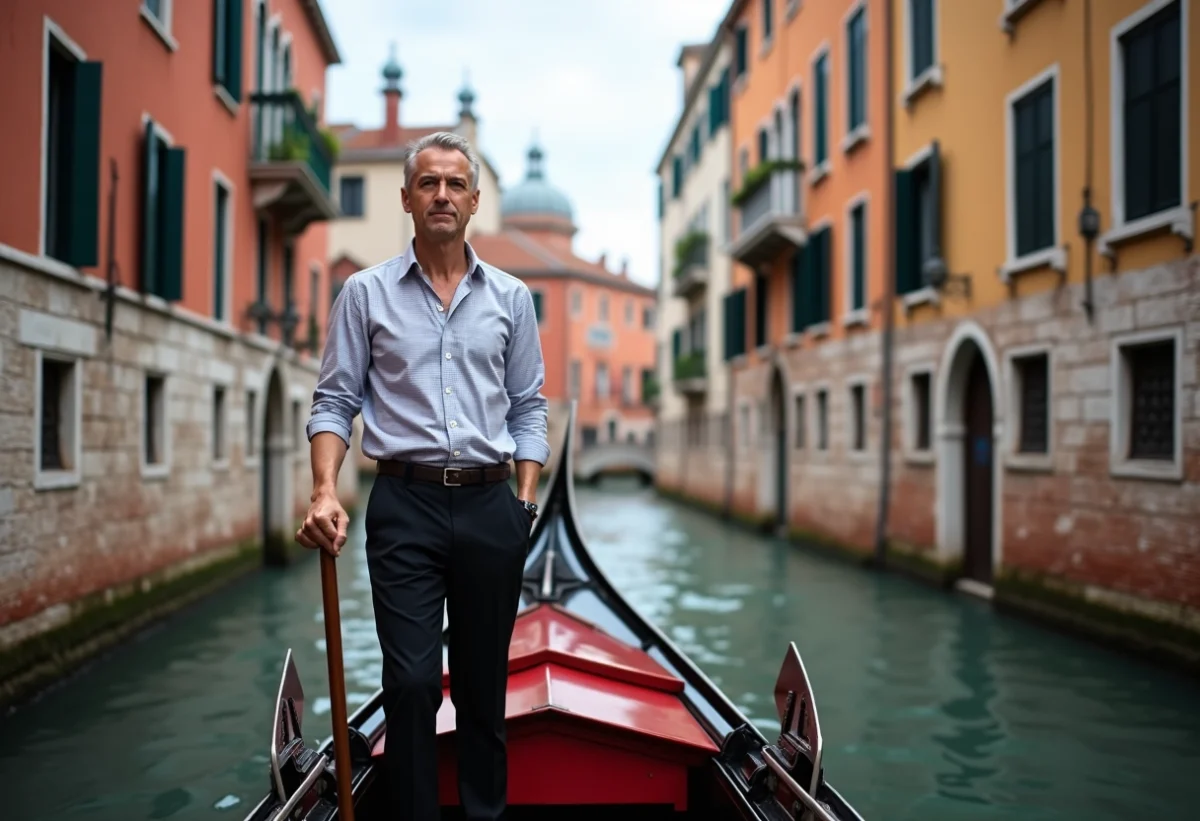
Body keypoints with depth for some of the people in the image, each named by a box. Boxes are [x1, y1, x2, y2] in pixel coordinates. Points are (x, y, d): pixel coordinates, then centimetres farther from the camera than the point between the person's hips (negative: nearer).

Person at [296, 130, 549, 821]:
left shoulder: (510, 297, 8)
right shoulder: (367, 293, 3)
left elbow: (528, 407, 10)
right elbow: (335, 403, 2)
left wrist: (526, 499, -1)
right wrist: (325, 493, -13)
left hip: (490, 507, 2)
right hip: (406, 506, -2)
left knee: (484, 683, 11)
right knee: (412, 680, -4)